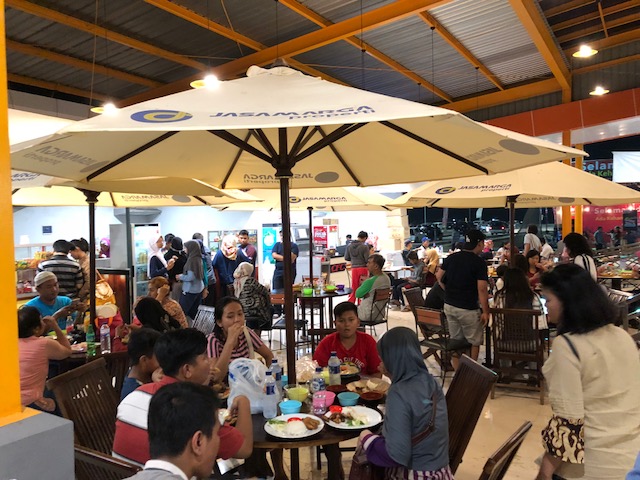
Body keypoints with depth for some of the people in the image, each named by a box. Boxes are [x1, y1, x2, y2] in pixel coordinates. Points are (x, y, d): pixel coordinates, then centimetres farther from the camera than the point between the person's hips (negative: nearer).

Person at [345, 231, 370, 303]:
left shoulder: (349, 246, 1)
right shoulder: (364, 246, -12)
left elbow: (346, 258, 7)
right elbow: (367, 259, -12)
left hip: (354, 268, 4)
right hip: (363, 268, -3)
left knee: (354, 289, 11)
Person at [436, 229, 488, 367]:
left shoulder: (451, 257, 4)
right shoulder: (479, 262, -14)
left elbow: (439, 277, 13)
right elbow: (482, 289, -17)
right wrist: (485, 311, -10)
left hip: (449, 305, 6)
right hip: (468, 308, -6)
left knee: (456, 339, 16)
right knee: (474, 342, 11)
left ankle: (457, 371, 22)